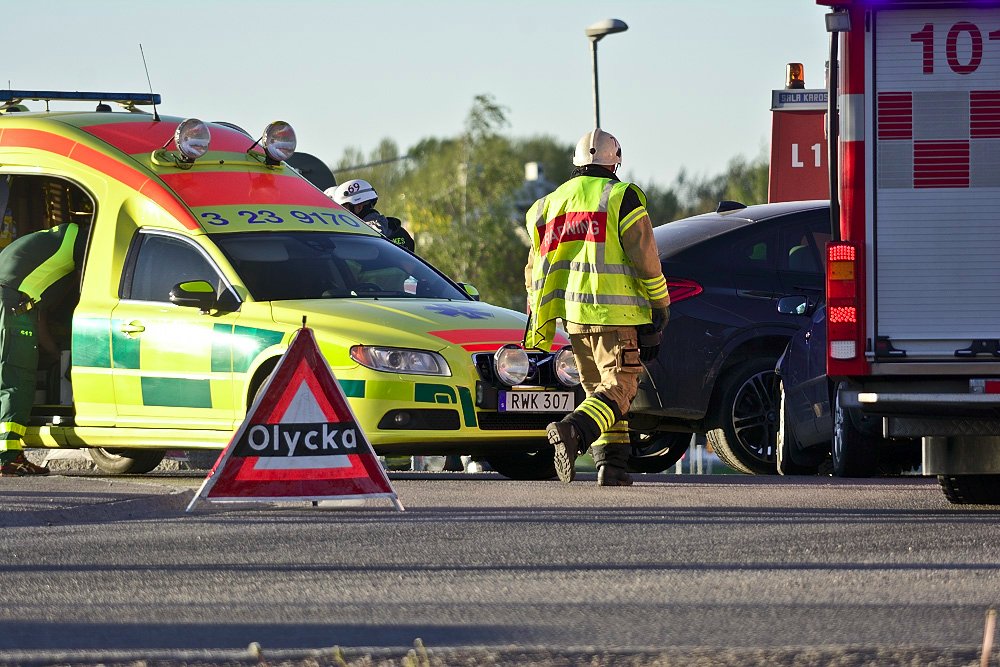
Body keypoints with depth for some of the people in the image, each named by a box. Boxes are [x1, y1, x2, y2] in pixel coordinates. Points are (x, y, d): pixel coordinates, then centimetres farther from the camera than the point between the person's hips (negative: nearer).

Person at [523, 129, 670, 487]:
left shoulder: (551, 203, 15)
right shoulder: (622, 198, -3)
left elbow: (537, 269, 18)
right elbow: (644, 257, -8)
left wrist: (538, 325, 25)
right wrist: (660, 306, 1)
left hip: (575, 316, 6)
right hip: (616, 314, -6)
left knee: (598, 389, 15)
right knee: (619, 389, -8)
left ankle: (611, 465, 6)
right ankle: (572, 431, -32)